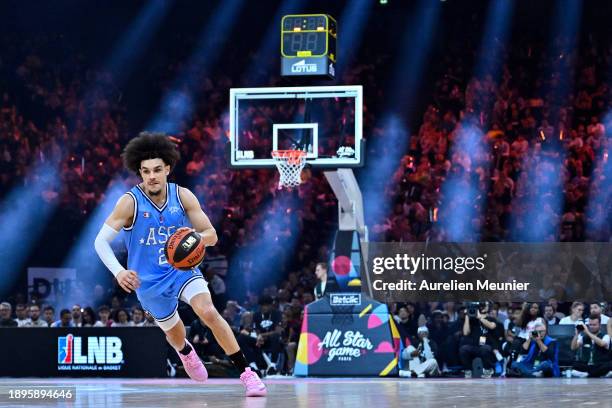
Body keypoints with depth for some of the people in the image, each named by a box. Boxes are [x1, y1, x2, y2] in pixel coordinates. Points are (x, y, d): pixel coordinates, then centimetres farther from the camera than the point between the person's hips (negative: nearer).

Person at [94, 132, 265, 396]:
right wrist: (118, 272, -33)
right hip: (150, 281, 0)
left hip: (183, 268, 0)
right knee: (174, 332, 17)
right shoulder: (131, 202, -18)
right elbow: (101, 241, -17)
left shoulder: (182, 196, -11)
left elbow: (211, 235, -7)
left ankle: (246, 373, -20)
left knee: (209, 312, -25)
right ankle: (186, 352, 57)